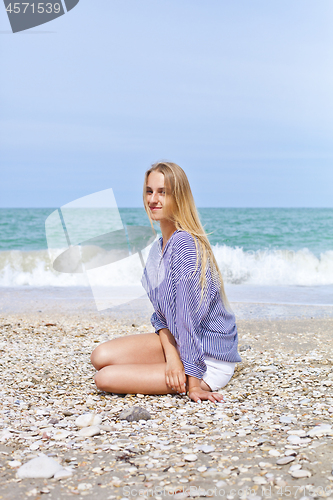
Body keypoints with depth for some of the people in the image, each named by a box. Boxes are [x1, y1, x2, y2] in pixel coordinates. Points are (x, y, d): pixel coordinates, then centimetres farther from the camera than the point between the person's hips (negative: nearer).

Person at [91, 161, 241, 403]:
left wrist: (193, 383, -21)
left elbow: (188, 317, -23)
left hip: (209, 362, -8)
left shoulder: (185, 244, -22)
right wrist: (171, 354, -13)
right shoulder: (158, 249, 7)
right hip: (177, 343, 8)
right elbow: (161, 315, 6)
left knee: (106, 378, -16)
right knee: (102, 356, -5)